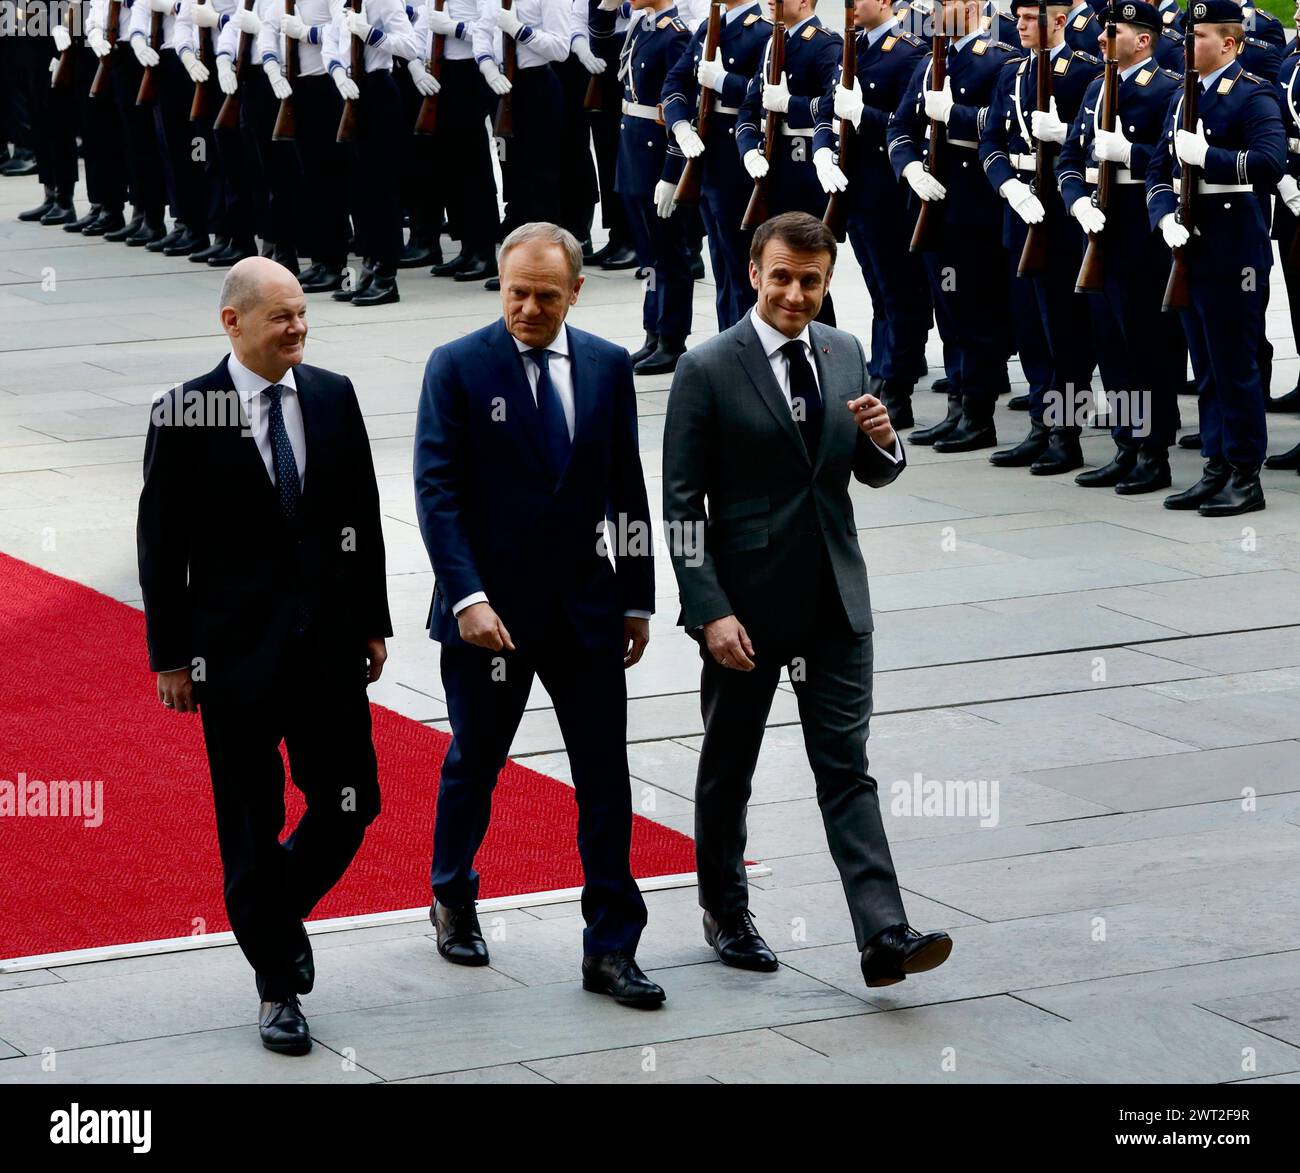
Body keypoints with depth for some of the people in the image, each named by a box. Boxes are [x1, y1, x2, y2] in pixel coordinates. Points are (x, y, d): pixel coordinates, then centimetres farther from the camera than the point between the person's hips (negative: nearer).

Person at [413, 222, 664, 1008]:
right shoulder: (458, 368, -6)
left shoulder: (608, 367, 4)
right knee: (475, 765, 13)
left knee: (606, 778, 0)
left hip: (586, 605, 3)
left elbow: (628, 491, 9)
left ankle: (611, 950, 5)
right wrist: (468, 597, -20)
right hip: (490, 610, -2)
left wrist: (639, 598, 9)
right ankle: (454, 900, 37)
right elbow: (437, 491, -11)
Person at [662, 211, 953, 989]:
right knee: (729, 769, 12)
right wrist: (710, 611, -17)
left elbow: (873, 474, 15)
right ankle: (726, 913, 29)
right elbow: (682, 503, -10)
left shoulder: (846, 355, 5)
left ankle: (884, 935, -10)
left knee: (847, 766, -2)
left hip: (835, 599, 3)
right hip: (747, 601, -3)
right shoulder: (709, 371, -10)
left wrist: (884, 440, -10)